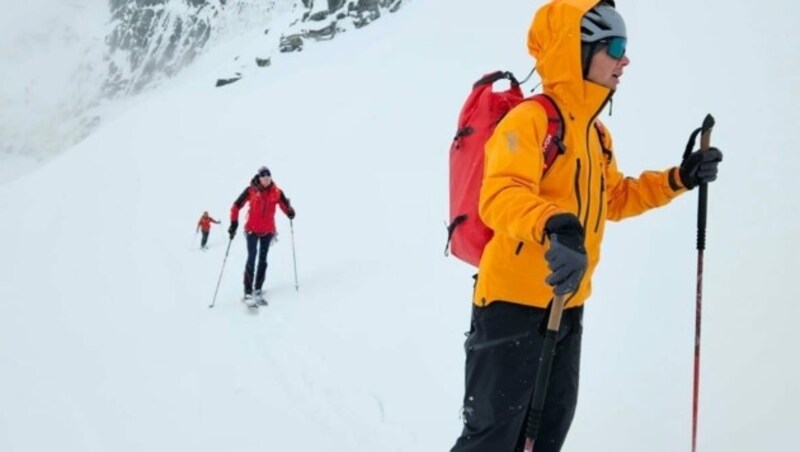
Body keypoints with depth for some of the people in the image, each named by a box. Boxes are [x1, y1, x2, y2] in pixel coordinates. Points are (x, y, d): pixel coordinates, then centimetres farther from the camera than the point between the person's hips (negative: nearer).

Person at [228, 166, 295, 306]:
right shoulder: (251, 190, -9)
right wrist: (234, 224, -9)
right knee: (251, 258, -11)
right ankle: (248, 292, -10)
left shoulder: (276, 192, -3)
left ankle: (258, 291, 17)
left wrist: (290, 212, -26)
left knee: (263, 260, 9)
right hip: (252, 230, -3)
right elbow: (236, 206, -6)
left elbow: (285, 206, -4)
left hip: (268, 231, 3)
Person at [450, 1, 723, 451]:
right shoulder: (530, 119, -16)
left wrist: (679, 179, 14)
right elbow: (500, 196, -32)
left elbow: (615, 198, 26)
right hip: (512, 302, -9)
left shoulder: (596, 134, 13)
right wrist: (553, 226, -51)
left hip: (567, 306, 9)